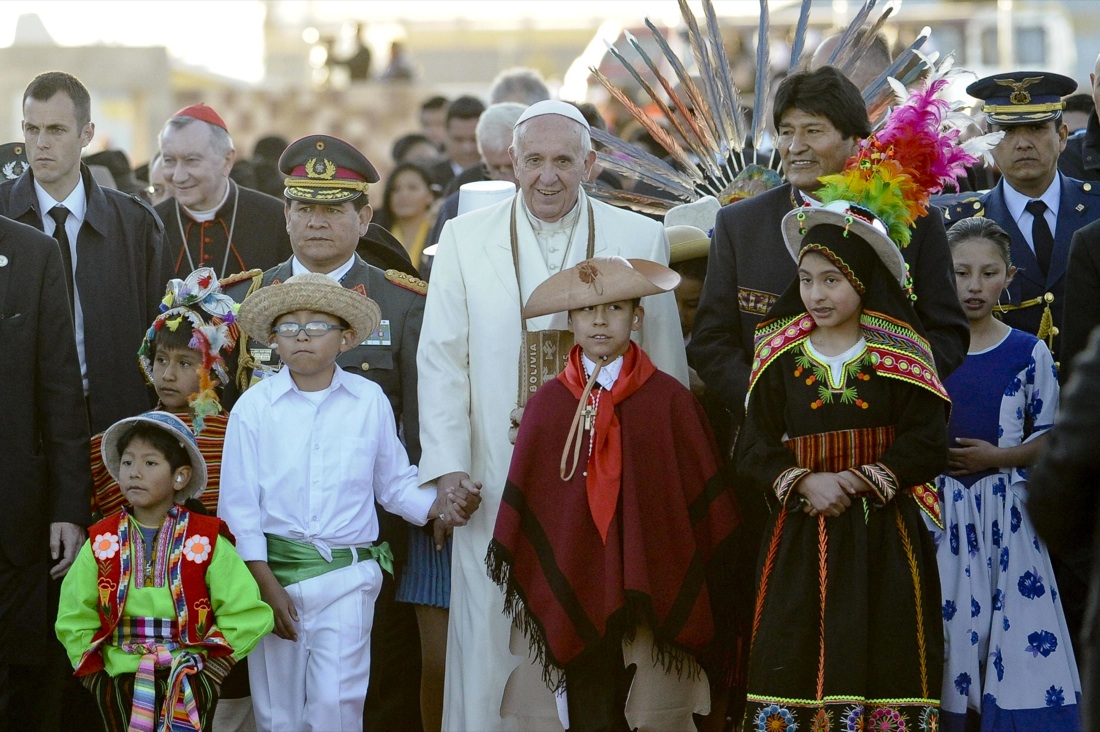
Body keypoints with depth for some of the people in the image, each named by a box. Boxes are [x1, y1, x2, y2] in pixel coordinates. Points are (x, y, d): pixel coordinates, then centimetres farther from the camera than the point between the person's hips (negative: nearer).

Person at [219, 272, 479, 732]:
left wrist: (440, 506, -9)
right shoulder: (254, 407, -1)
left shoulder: (370, 402, 3)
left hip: (348, 577, 0)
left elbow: (395, 484, 11)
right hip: (274, 569, 0)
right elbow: (239, 504, -1)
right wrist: (266, 585, -7)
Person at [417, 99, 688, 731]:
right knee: (490, 639, 0)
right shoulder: (465, 240, 5)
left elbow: (668, 367, 7)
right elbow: (442, 362, 4)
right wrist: (447, 468, -4)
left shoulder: (641, 240, 5)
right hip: (498, 482, 0)